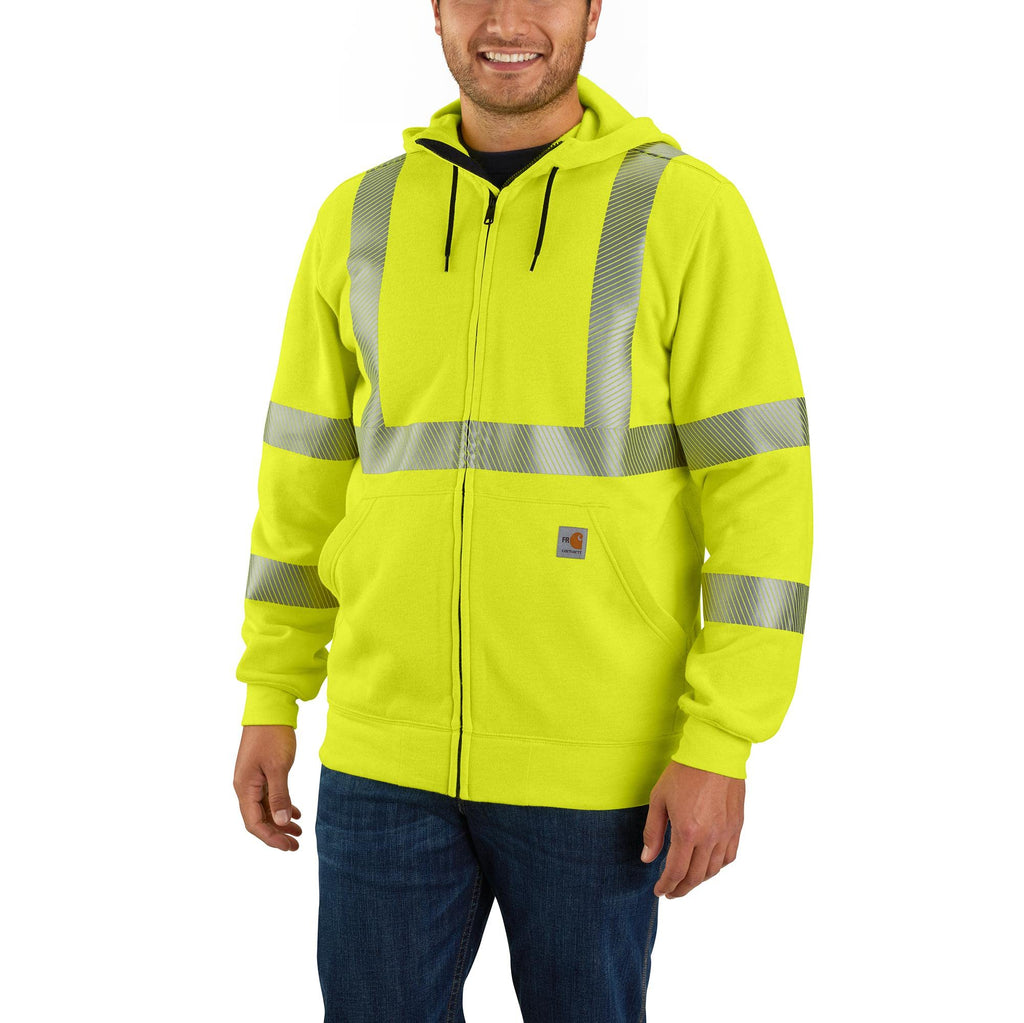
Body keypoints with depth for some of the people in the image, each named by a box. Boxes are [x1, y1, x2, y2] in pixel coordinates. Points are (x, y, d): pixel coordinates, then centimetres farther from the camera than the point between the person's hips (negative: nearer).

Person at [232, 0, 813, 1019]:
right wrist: (270, 701, 9)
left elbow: (761, 488, -10)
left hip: (595, 764, -3)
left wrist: (720, 746, -14)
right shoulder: (361, 218, 5)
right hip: (386, 745, 3)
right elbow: (308, 470, 11)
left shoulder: (688, 212, -7)